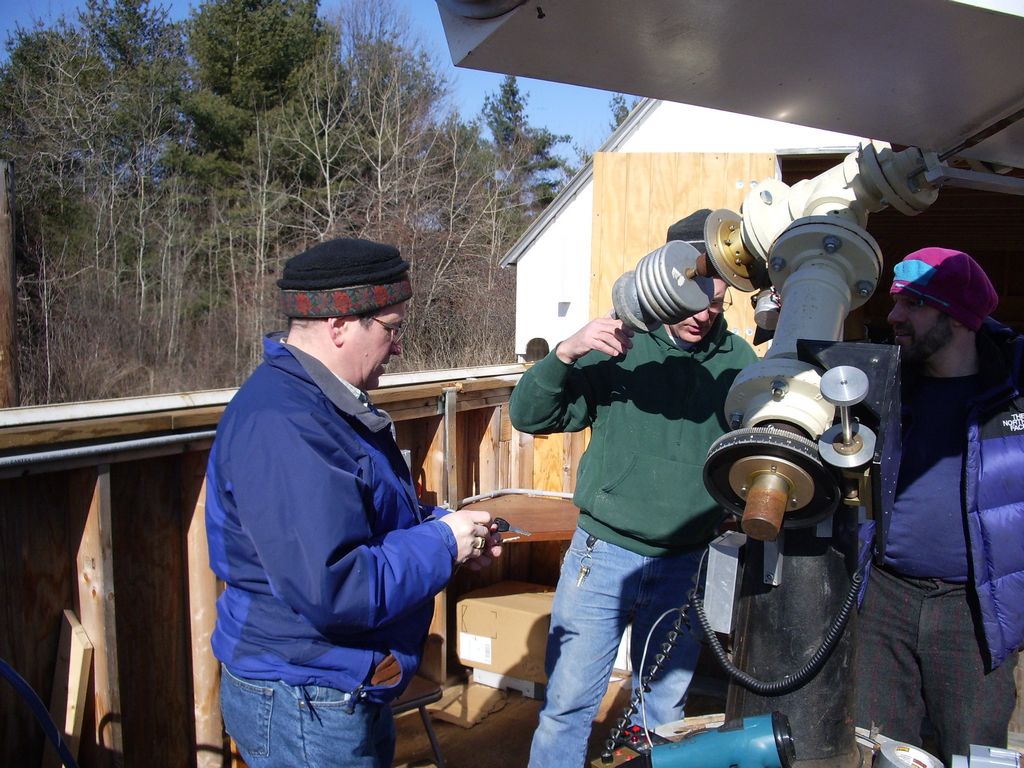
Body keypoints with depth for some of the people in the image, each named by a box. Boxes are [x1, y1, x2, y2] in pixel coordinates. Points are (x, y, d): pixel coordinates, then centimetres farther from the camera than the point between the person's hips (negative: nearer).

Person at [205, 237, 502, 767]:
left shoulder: (324, 402, 7)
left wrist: (447, 530, 3)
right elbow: (332, 591, -33)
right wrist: (441, 543, -20)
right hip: (306, 709, -10)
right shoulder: (282, 427, -28)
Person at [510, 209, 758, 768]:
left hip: (686, 565, 2)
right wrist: (565, 353, -25)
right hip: (604, 554, -2)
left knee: (663, 710, 18)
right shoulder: (621, 346, -7)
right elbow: (528, 416, -9)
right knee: (567, 701, 5)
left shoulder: (738, 360, -2)